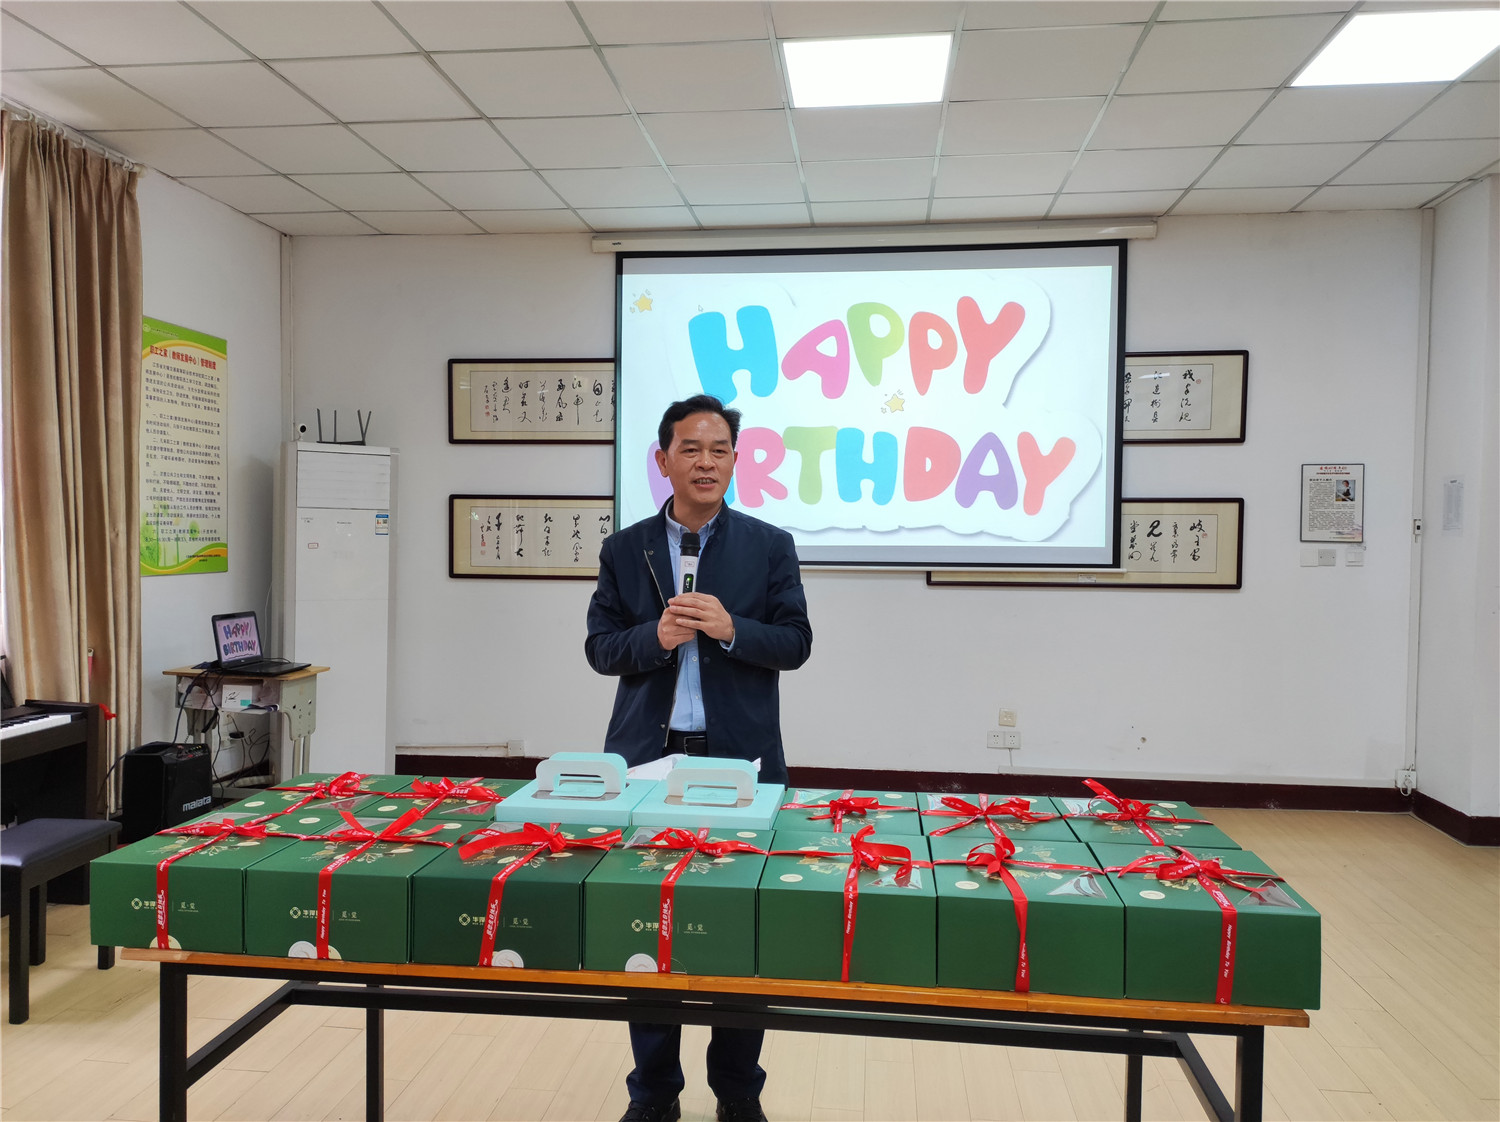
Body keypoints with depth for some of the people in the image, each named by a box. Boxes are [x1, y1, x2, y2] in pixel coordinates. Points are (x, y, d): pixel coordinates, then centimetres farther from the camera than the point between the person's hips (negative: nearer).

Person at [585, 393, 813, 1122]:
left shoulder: (770, 546, 2)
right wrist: (656, 637, -16)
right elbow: (600, 648, 3)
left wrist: (732, 629, -19)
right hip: (648, 757, 1)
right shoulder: (624, 549, 5)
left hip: (740, 760, -1)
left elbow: (795, 644, -1)